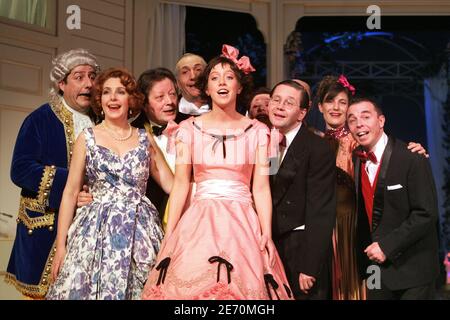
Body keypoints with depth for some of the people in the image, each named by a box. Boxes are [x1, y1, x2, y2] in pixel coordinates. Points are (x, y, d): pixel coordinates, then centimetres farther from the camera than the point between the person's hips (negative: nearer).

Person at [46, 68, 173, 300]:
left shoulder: (145, 139, 9)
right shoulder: (87, 138, 4)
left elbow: (171, 184, 9)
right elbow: (70, 192, 2)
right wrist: (60, 245, -2)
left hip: (140, 231, 2)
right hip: (97, 230, -1)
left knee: (139, 289, 0)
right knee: (92, 287, -3)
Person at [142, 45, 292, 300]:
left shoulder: (257, 131, 5)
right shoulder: (190, 128, 5)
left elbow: (261, 187, 2)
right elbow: (181, 183, 2)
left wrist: (267, 234, -9)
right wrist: (169, 235, -3)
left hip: (242, 224, 0)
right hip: (199, 223, 0)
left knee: (241, 286, -3)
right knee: (191, 285, -3)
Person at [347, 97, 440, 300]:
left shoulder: (413, 159, -15)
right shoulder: (356, 160, 3)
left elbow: (426, 213, -18)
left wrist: (387, 246, -19)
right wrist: (366, 252, 1)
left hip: (411, 269, -5)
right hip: (374, 264, 5)